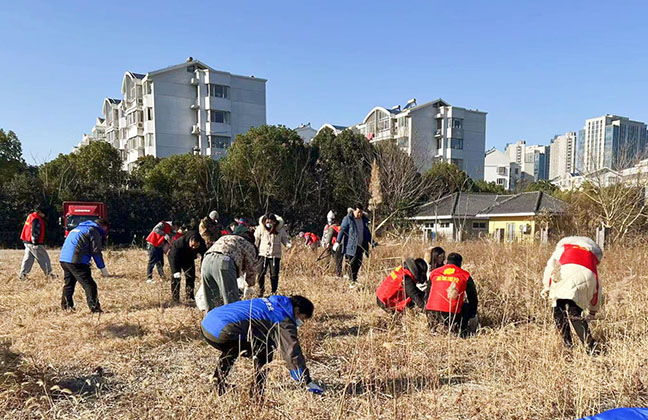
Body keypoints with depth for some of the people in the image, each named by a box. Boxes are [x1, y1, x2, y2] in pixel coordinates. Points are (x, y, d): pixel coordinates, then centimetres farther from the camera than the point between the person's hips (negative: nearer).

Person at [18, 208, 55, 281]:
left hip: (27, 242, 10)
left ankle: (22, 274, 11)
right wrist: (35, 242, -20)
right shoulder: (37, 219, -18)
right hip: (34, 244, -10)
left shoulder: (31, 216, 14)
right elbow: (34, 232, -22)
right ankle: (49, 273, 5)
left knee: (28, 258, 13)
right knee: (44, 258, -1)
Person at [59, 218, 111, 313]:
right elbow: (96, 252, -5)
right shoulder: (94, 231, 0)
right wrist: (103, 269, -2)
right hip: (75, 261, -9)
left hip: (63, 259, 9)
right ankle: (95, 308, -11)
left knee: (68, 284, 21)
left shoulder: (79, 228, 27)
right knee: (89, 285, -7)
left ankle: (66, 306, 27)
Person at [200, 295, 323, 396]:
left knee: (231, 350, 37)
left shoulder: (273, 301, 23)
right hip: (222, 331, -9)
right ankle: (257, 394, 9)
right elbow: (293, 352, -5)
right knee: (264, 352, 3)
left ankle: (218, 386, 39)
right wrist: (308, 382, 3)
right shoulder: (284, 320, -3)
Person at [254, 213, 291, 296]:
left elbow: (284, 239, 4)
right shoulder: (260, 228, -5)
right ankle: (261, 290, 21)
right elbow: (255, 241, 3)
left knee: (274, 275, 0)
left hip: (275, 255, 0)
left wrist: (289, 244, -18)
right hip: (263, 254, 0)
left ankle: (273, 292, 19)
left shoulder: (280, 229, -5)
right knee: (261, 273, 0)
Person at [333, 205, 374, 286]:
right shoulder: (348, 219, -6)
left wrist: (372, 242, 16)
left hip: (360, 246, 5)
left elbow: (367, 233, 21)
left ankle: (354, 279, 23)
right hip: (350, 245, -5)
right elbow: (342, 230, -10)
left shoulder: (364, 219, 11)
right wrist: (338, 241, -19)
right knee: (352, 264, -3)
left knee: (358, 263, 6)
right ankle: (352, 281, 4)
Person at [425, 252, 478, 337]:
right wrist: (473, 314, 37)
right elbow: (473, 298, 19)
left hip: (432, 312, 3)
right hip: (451, 314, -3)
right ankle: (463, 334, 10)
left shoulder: (434, 273, 17)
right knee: (468, 307, 21)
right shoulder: (465, 276, 9)